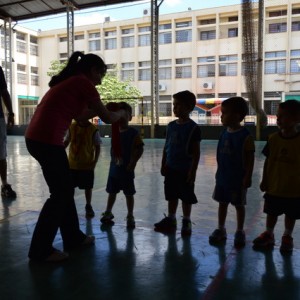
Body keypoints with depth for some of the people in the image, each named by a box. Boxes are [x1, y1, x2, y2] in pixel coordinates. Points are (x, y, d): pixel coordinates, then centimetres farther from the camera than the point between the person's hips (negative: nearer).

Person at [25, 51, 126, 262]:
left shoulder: (69, 82, 22)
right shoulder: (84, 83, -5)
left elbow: (79, 115, 30)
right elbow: (108, 118, 0)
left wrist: (104, 108, 30)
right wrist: (121, 113, 20)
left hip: (36, 138, 9)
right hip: (47, 140, -9)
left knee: (65, 189, 17)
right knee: (60, 194, 3)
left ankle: (74, 238, 30)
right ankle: (41, 250, 13)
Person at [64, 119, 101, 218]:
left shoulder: (93, 129, -12)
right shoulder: (72, 126, -3)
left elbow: (97, 147, -6)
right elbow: (66, 141, 10)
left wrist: (95, 162, -11)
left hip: (87, 164, -2)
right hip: (72, 163, 3)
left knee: (88, 186, 10)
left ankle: (88, 206, 28)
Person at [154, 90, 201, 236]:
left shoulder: (193, 128, -12)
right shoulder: (171, 125, 6)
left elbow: (196, 152, -11)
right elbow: (166, 147, 11)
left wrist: (193, 171, -14)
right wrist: (163, 165, 9)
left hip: (185, 169, -5)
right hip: (171, 168, 5)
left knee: (186, 198, 7)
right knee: (171, 196, 14)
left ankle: (186, 223, 22)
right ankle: (170, 220, 27)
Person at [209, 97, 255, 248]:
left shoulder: (245, 136, -16)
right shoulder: (224, 133, 3)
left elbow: (250, 158, -13)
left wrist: (248, 177, -14)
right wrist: (219, 172, 12)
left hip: (238, 178, -6)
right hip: (222, 176, 6)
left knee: (239, 205, 10)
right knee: (222, 203, 15)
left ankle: (240, 232, 26)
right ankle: (220, 230, 30)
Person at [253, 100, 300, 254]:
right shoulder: (273, 138, -6)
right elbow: (268, 161, 1)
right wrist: (264, 180, 2)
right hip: (273, 186, 2)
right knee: (271, 213, 17)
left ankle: (287, 237, 37)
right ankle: (268, 234, 36)